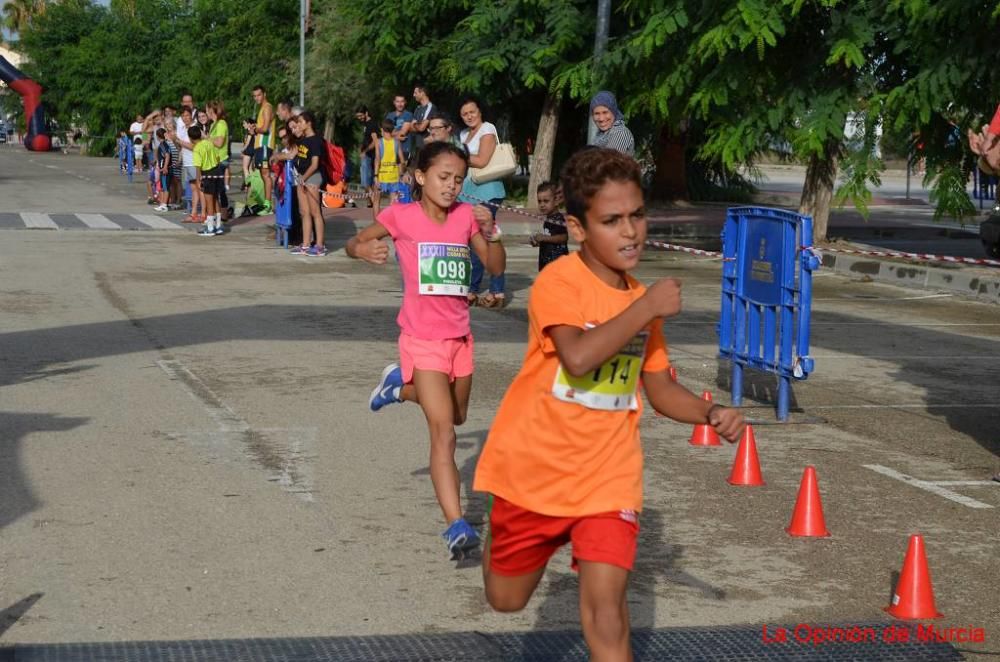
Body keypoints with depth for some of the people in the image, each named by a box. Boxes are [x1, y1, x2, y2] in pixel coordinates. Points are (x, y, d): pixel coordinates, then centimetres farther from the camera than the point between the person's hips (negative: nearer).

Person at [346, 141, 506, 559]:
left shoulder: (466, 215, 3)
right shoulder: (402, 216, -7)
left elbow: (496, 267, 4)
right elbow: (354, 242, 2)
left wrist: (490, 233, -14)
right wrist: (364, 249, -21)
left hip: (459, 335, 6)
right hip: (423, 339, -6)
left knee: (456, 415, 27)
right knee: (443, 433, -14)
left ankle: (400, 385, 52)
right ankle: (456, 526, -18)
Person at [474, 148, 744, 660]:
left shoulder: (642, 299, 2)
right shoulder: (558, 282, -18)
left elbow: (659, 388, 12)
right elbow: (578, 357, -36)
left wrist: (712, 414, -7)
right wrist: (647, 308, -29)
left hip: (607, 477, 3)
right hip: (534, 469, -3)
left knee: (604, 604, -14)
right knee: (507, 600, 17)